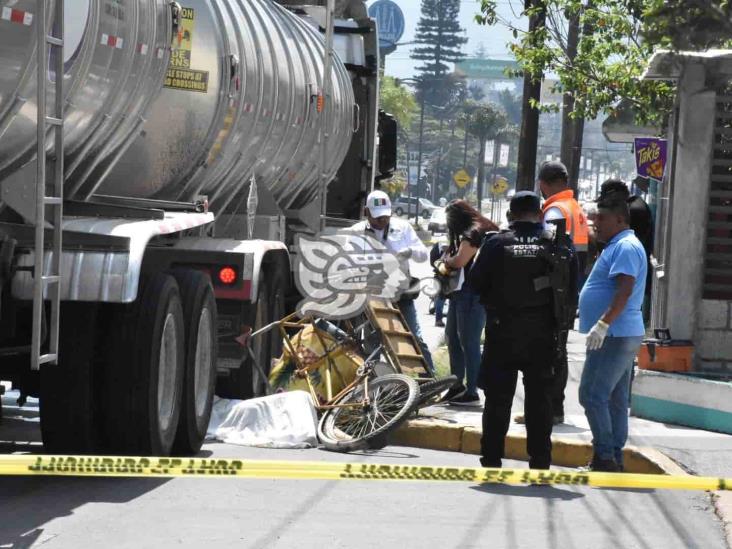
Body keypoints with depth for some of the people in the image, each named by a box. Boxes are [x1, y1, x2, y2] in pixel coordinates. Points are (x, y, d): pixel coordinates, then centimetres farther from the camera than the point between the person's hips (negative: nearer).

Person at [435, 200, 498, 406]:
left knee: (469, 343, -8)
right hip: (460, 293, 11)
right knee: (453, 338, 16)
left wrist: (445, 262, -1)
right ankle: (457, 386, 25)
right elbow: (450, 264, 16)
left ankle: (472, 392, -5)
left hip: (472, 296, -11)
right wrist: (445, 265, -5)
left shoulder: (474, 232, -13)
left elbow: (459, 261, -20)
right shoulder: (467, 232, 18)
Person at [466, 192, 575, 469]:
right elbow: (572, 287, 2)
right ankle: (540, 465, 6)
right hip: (543, 333, 1)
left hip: (502, 332, -1)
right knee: (539, 400, 7)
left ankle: (491, 461, 7)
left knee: (498, 398, 8)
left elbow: (475, 283, -3)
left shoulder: (496, 244, -6)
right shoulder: (559, 244, -2)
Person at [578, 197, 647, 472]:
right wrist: (601, 325, 22)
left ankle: (604, 456, -12)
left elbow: (625, 290, -25)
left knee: (592, 395, -12)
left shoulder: (626, 247, -14)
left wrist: (603, 324, -30)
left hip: (614, 336, -11)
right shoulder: (618, 246, 20)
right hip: (622, 336, 11)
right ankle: (613, 459, 13)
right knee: (615, 401, 10)